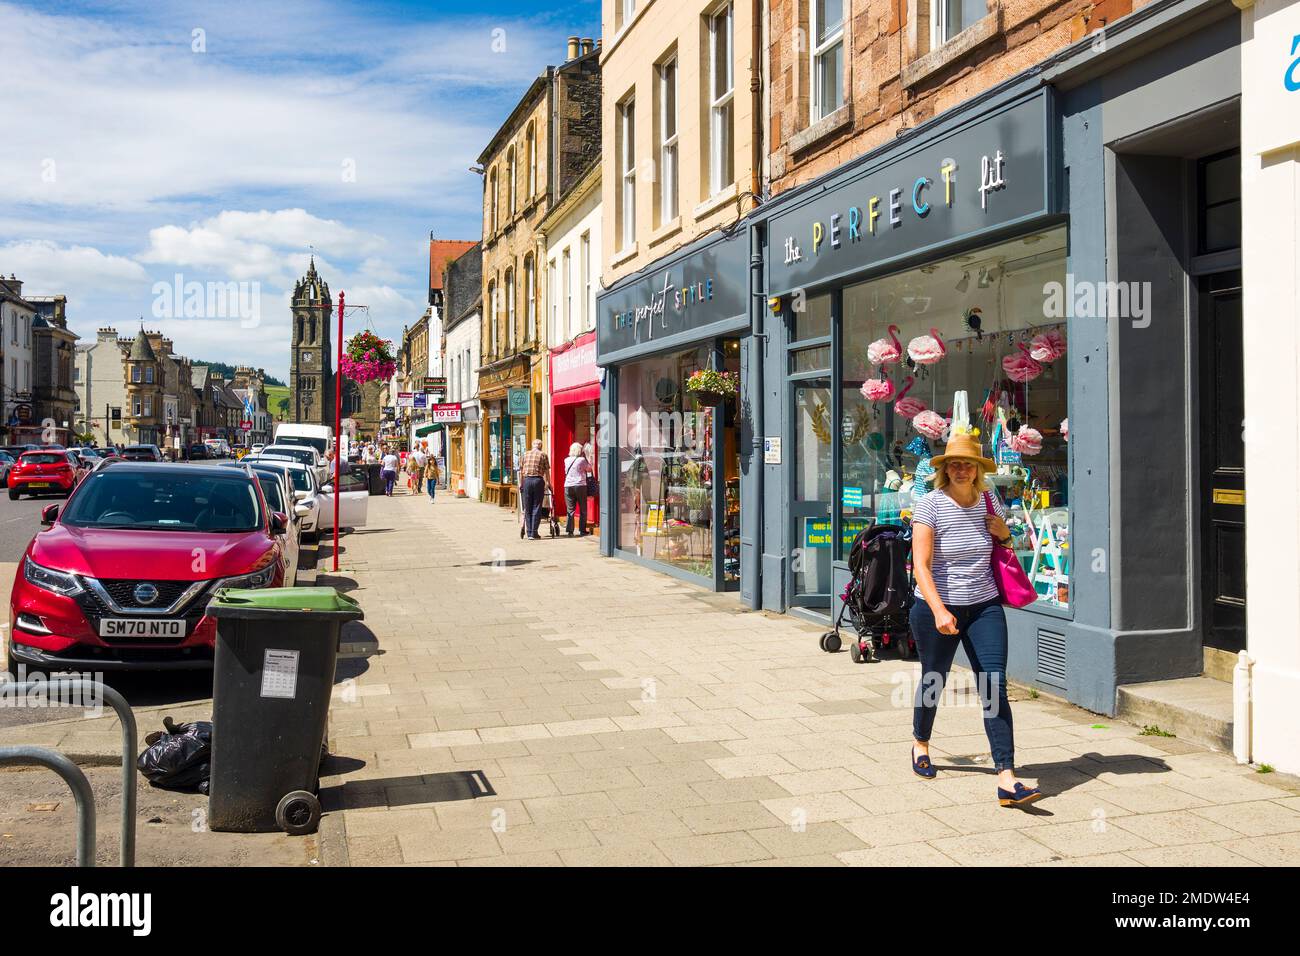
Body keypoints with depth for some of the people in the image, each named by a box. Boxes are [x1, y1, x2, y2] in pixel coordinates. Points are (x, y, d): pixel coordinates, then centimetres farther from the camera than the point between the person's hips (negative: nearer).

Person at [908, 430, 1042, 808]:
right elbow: (921, 565, -18)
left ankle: (1007, 780, -11)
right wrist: (939, 611, -29)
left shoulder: (990, 501, 4)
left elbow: (1003, 550, 22)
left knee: (994, 687, -8)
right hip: (936, 609, -3)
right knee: (933, 682, 14)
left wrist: (1004, 534, -2)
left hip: (984, 607, 3)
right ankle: (921, 745, 43)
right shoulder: (930, 504, -10)